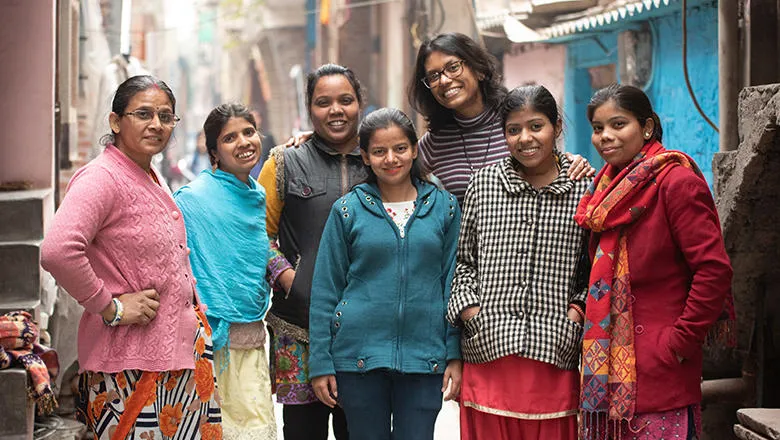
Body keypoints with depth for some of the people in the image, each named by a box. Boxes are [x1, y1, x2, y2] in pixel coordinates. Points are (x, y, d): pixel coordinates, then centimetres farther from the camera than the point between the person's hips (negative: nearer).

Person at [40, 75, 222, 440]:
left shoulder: (151, 179, 14)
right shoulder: (101, 178, -15)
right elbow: (57, 251, -31)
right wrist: (111, 308, -22)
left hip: (178, 350, 9)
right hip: (130, 362, -9)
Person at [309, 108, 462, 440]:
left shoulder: (444, 207, 5)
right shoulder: (348, 210, 2)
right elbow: (325, 291, 4)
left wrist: (455, 356, 1)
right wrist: (320, 363, 0)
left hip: (424, 357, 0)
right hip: (359, 357, 0)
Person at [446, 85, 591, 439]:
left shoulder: (584, 188, 3)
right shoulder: (484, 183, 7)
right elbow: (463, 259, 14)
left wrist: (578, 310, -2)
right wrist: (468, 308, 2)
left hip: (554, 354, -1)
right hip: (489, 350, 1)